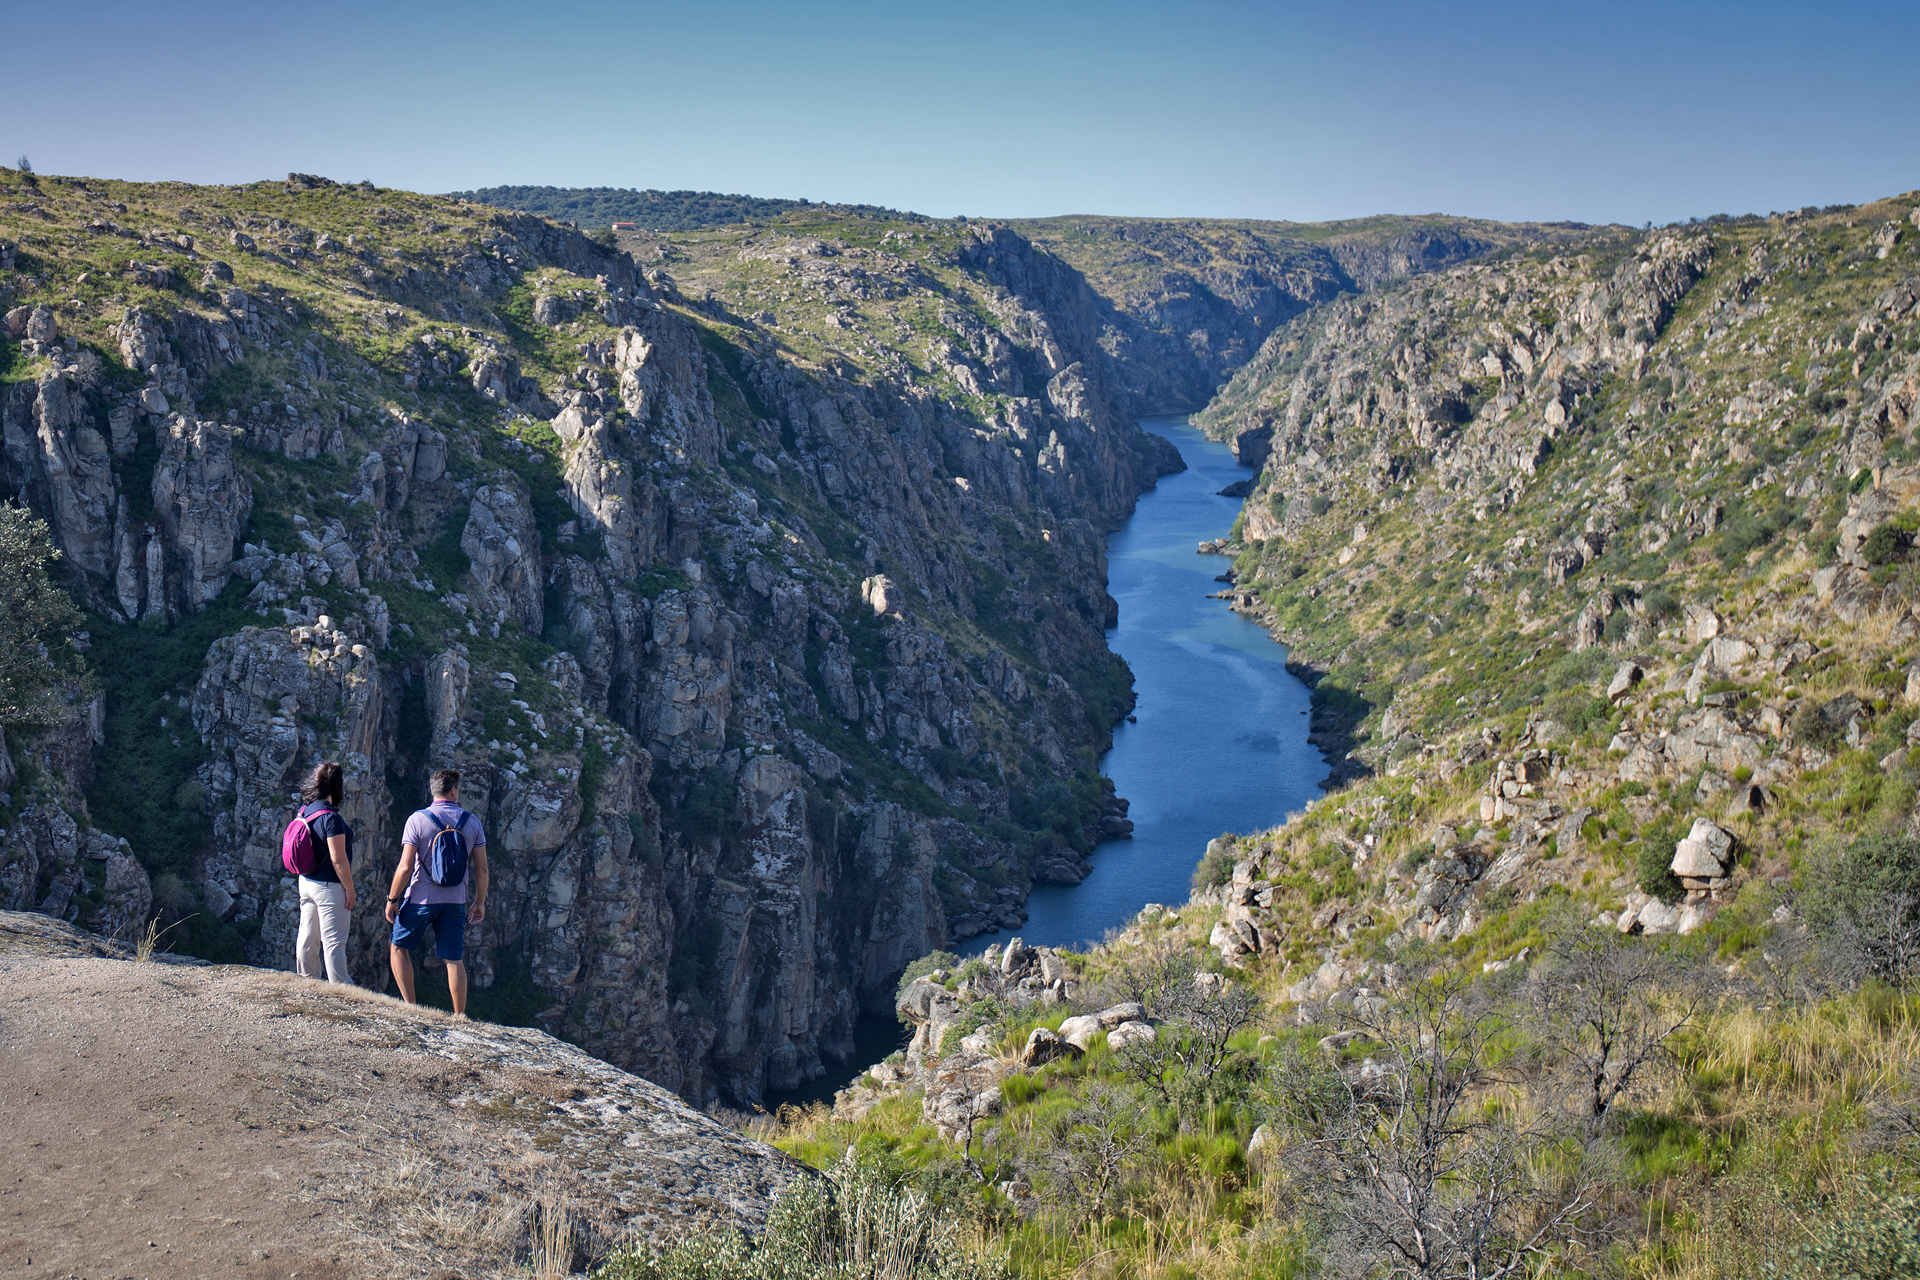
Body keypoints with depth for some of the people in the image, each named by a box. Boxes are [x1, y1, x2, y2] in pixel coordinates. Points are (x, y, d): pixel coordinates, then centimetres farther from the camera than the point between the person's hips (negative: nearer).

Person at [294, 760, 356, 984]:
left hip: (306, 882, 9)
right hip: (330, 887, -9)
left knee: (308, 938, 18)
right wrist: (350, 890, -13)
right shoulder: (331, 818, -23)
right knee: (334, 942, -2)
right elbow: (338, 859, -22)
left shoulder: (305, 811, 4)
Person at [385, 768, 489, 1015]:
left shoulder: (417, 820, -9)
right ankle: (460, 1016, 8)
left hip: (420, 899, -3)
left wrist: (392, 899, -2)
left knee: (399, 948, 16)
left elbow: (405, 867, -13)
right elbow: (481, 868, 2)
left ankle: (409, 1005, 9)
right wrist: (480, 902, 12)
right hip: (455, 901, 3)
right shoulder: (472, 822, 0)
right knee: (454, 960, 8)